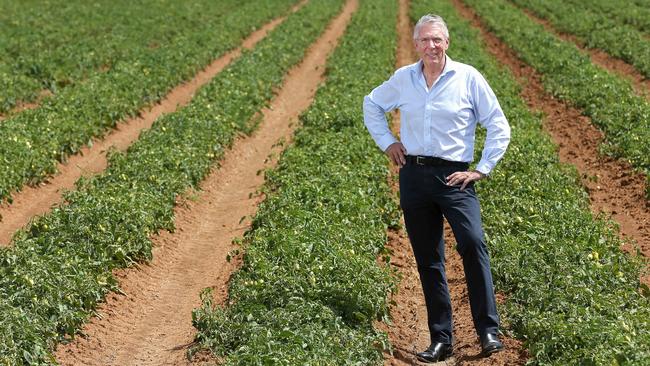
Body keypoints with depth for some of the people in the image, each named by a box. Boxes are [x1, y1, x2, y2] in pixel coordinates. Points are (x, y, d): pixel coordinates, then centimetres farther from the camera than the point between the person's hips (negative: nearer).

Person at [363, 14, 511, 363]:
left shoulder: (468, 78, -3)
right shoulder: (403, 79, 7)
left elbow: (499, 127, 2)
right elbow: (371, 104, 26)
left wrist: (482, 169, -4)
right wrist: (386, 141, 14)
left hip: (454, 176, -3)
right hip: (413, 175, 4)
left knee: (473, 244, -23)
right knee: (428, 259, 6)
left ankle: (489, 331, -18)